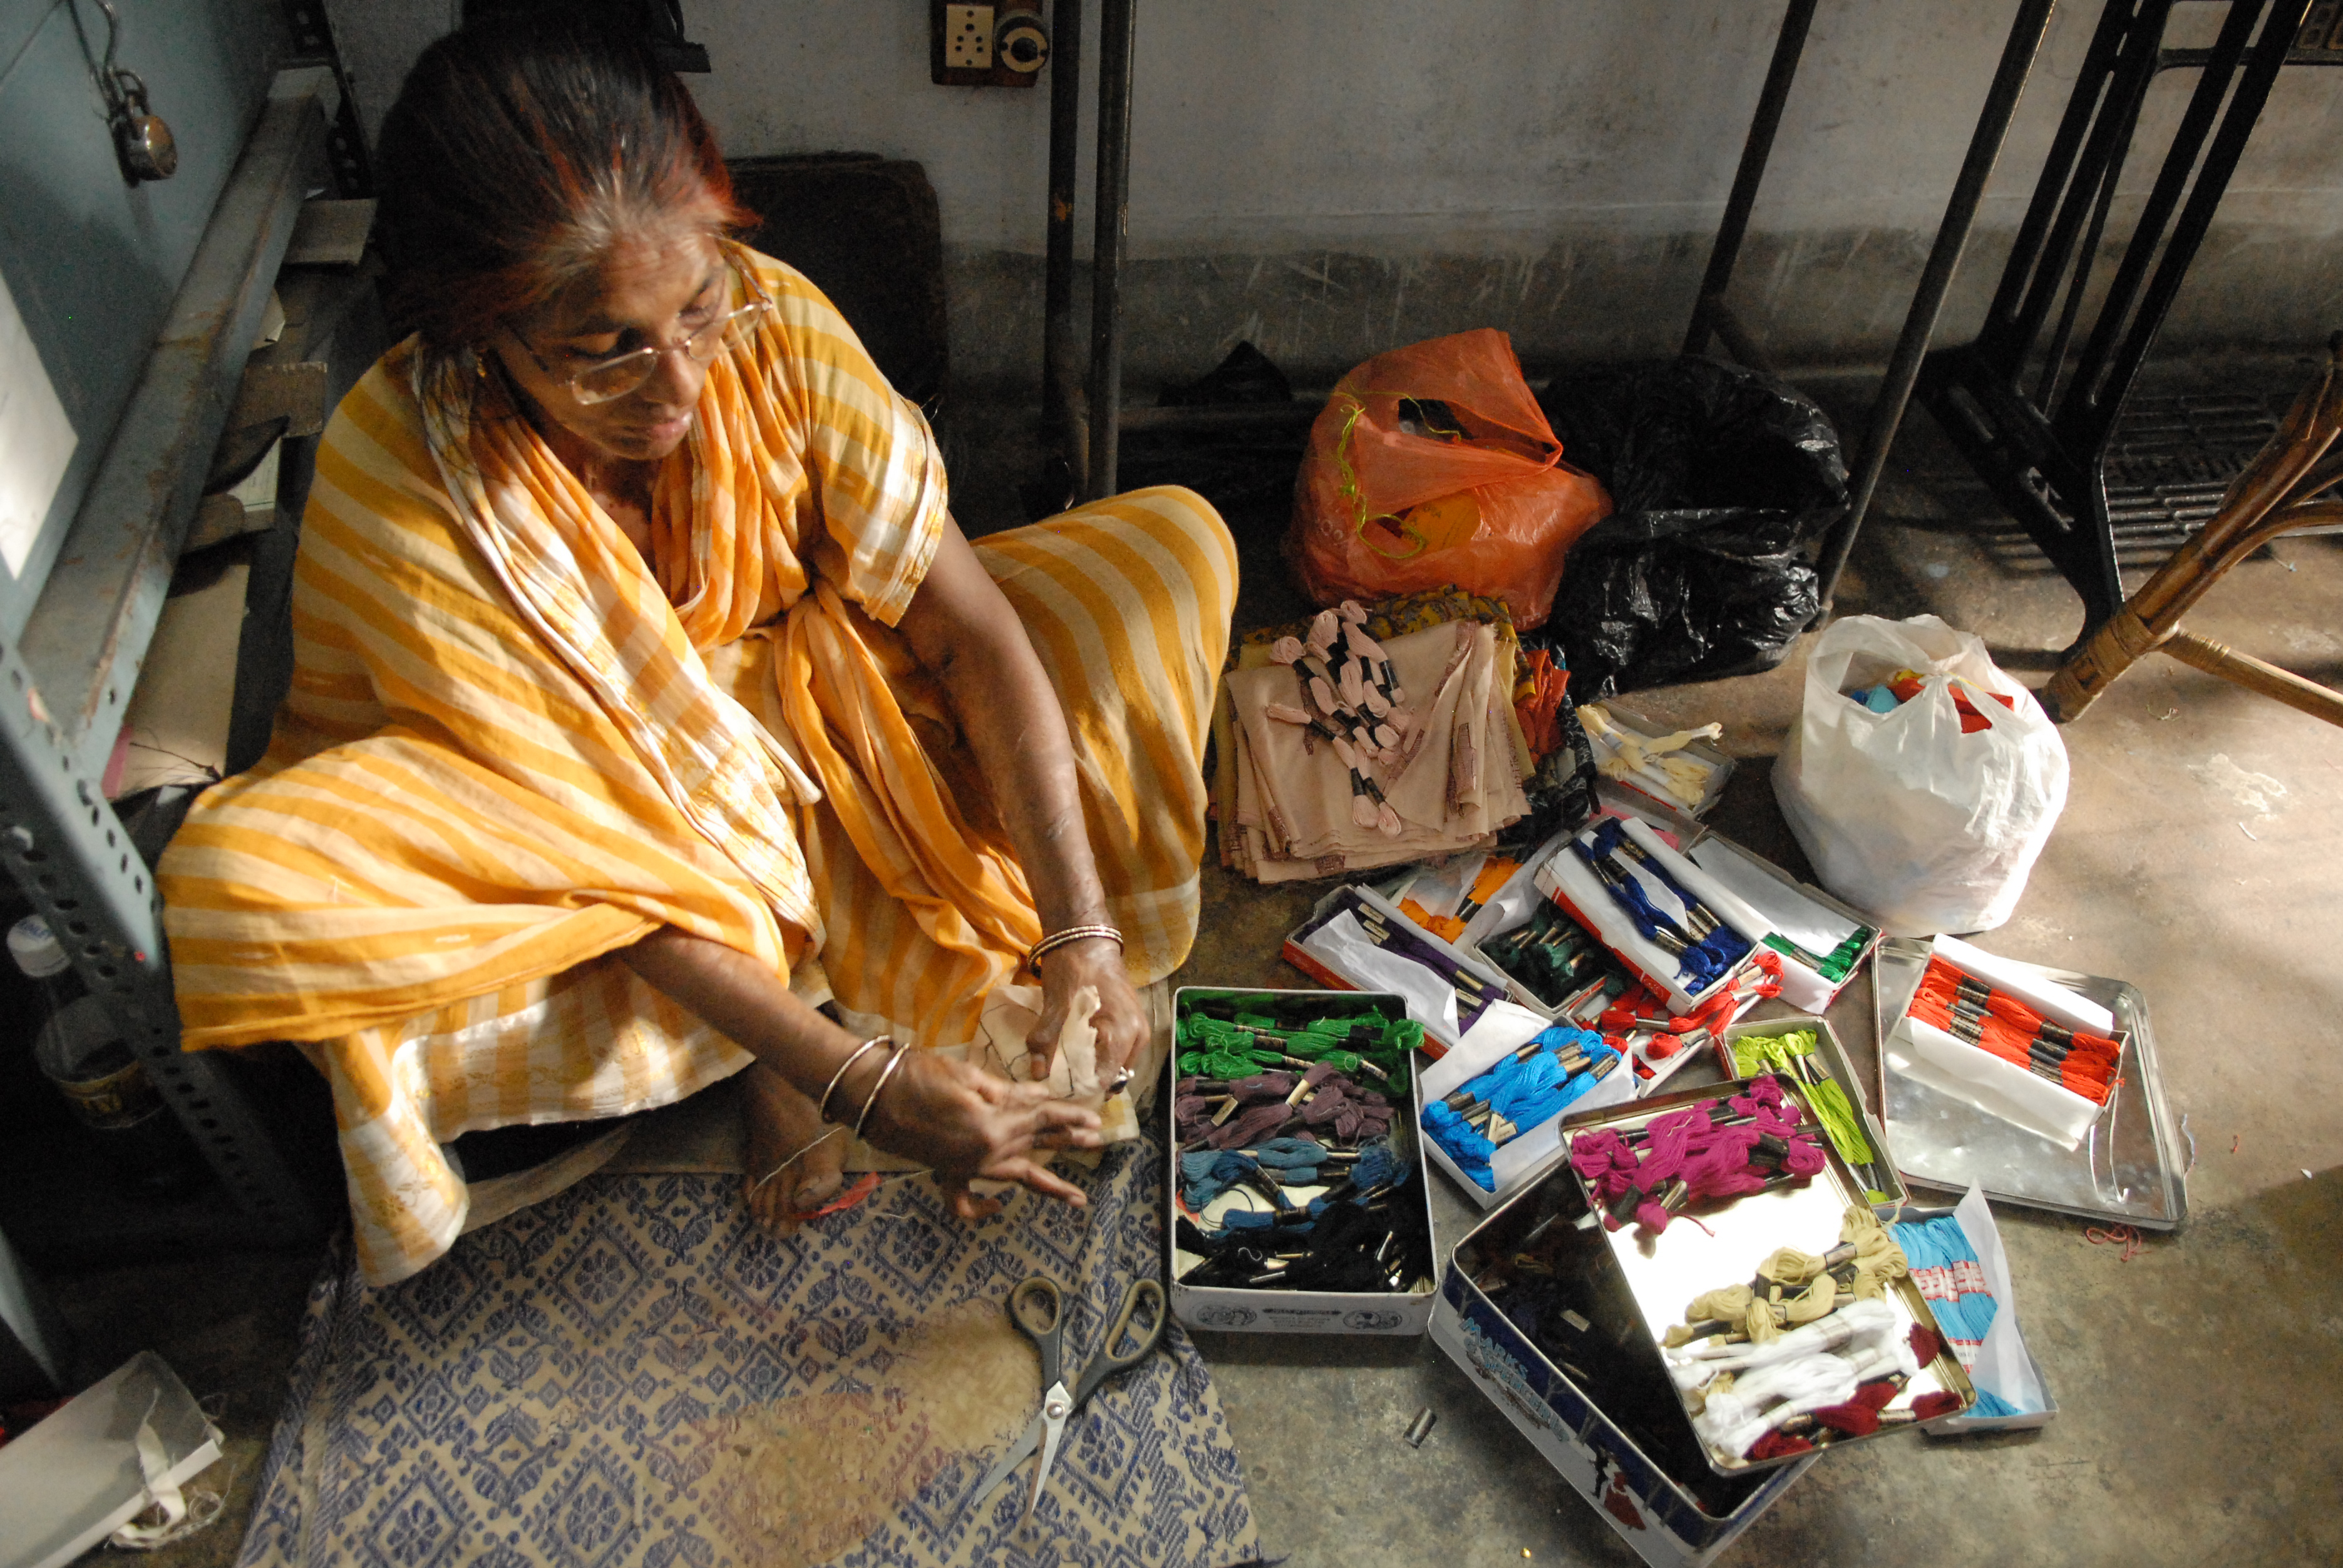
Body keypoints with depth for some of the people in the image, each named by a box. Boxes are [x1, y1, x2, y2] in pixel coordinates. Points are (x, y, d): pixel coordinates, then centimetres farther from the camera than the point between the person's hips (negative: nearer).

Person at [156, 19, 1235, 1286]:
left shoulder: (776, 325, -23)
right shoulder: (394, 483, -29)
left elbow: (975, 630, -21)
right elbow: (587, 845, -27)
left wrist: (1080, 927, -30)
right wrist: (856, 1079, -32)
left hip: (815, 709, 3)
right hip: (590, 802, -2)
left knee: (1175, 546, -13)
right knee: (243, 872, -34)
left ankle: (825, 959, -12)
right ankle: (805, 1029, -14)